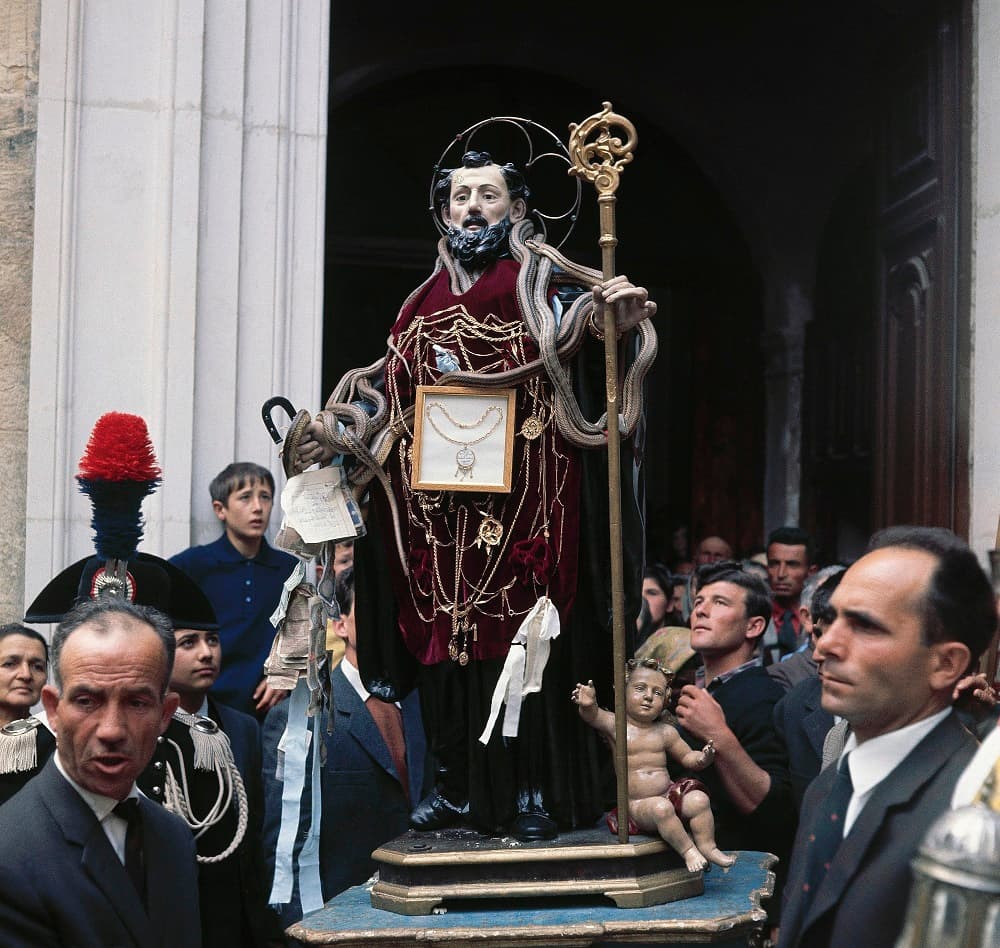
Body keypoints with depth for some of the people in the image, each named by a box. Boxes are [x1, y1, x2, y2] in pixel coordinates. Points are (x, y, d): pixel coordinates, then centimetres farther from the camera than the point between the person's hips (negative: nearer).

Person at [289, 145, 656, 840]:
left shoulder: (540, 285, 5)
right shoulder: (430, 300, 18)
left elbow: (589, 356, -8)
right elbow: (397, 388, 20)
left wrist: (622, 324, -28)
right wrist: (337, 432, 11)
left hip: (523, 498, -4)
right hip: (442, 501, 5)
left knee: (521, 629, -7)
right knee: (446, 632, 3)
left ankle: (536, 790, 0)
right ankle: (458, 785, 11)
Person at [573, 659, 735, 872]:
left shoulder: (666, 732, 8)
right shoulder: (616, 726, -4)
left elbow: (686, 757, 18)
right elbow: (593, 715, -22)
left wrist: (702, 758, -5)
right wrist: (588, 704, -47)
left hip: (668, 794, 4)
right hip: (635, 804, -4)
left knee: (698, 799, -19)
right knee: (661, 808, -33)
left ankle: (707, 847, -8)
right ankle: (687, 850, -21)